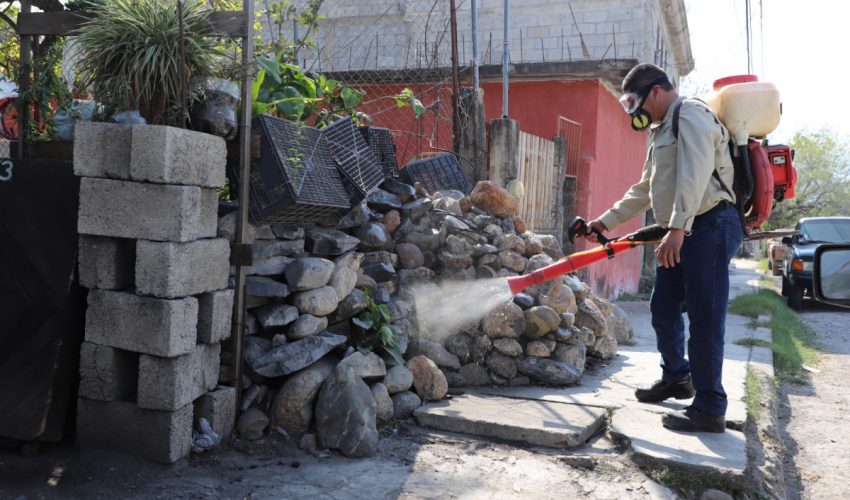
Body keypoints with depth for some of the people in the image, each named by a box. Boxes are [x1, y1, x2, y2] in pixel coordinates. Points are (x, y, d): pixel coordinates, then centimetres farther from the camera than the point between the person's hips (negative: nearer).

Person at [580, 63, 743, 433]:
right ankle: (676, 378, 33)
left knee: (704, 316, -9)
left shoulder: (691, 115, -8)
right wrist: (606, 221, 23)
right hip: (681, 234, 10)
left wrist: (677, 228, -31)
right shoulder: (661, 130, 23)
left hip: (709, 226, -10)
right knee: (663, 308, 15)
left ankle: (709, 409, -4)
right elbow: (644, 190, 28)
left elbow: (694, 175, -23)